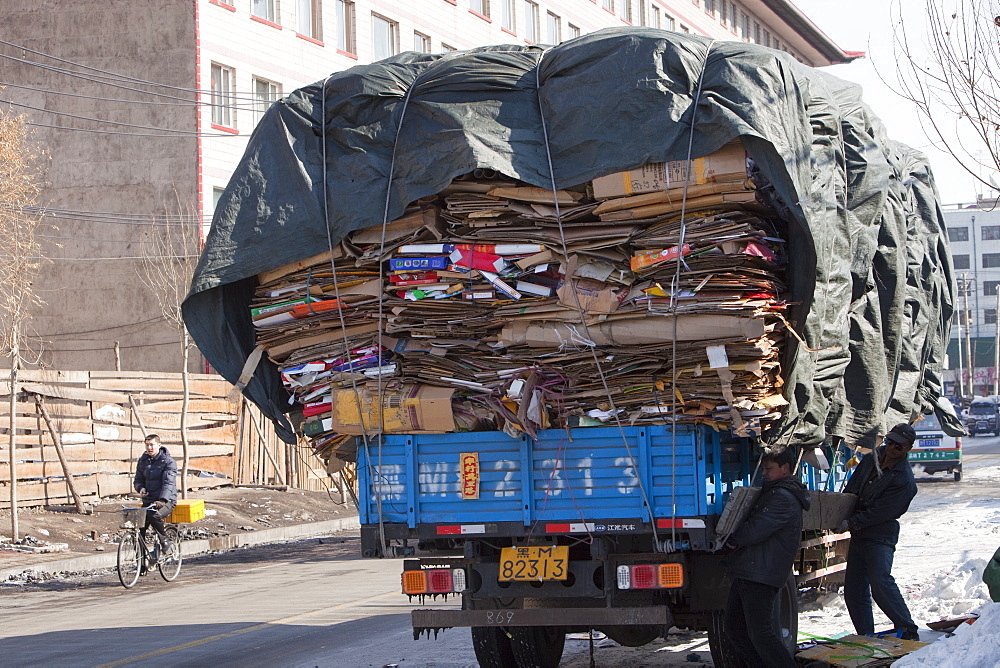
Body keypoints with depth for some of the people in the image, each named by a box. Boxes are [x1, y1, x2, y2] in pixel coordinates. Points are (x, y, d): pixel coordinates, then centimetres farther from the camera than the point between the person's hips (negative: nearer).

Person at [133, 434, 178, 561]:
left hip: (166, 500, -5)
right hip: (148, 501, 5)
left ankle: (163, 541, -12)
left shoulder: (168, 461, -7)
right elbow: (138, 480, 20)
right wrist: (140, 488, -6)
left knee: (154, 515, -36)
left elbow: (168, 483, -19)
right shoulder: (143, 461, 12)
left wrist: (162, 500, -36)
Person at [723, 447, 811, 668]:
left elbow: (756, 531, -19)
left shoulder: (783, 498, -12)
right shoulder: (772, 493, 23)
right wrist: (737, 541, 10)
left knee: (760, 632, -12)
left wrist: (733, 540, -1)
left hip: (760, 576, -11)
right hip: (746, 574, 11)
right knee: (734, 627, 12)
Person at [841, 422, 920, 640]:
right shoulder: (872, 459, 9)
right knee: (853, 589, 7)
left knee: (880, 582, -23)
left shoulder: (904, 480, -13)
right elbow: (852, 488, 16)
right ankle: (865, 635, 15)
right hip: (858, 535, 8)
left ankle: (908, 630, -18)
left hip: (880, 537, -8)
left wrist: (851, 523, -17)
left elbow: (881, 512, -17)